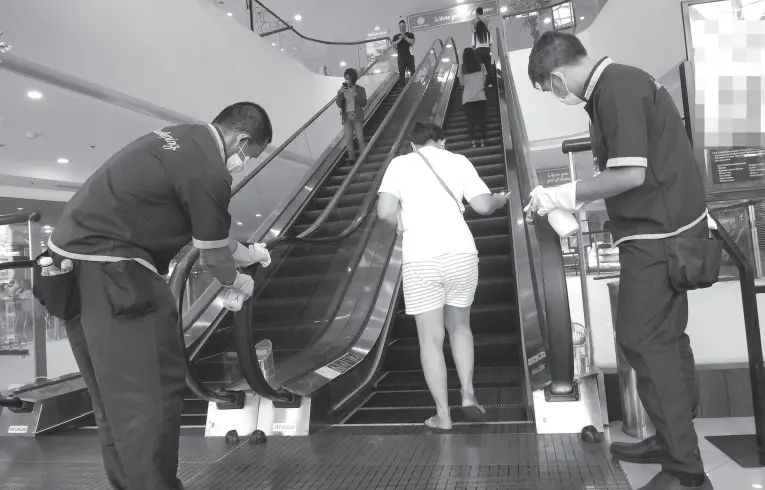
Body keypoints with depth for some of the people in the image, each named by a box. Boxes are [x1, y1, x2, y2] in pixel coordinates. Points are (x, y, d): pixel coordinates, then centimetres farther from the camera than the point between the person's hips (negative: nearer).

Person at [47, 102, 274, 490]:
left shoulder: (184, 138, 13)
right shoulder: (208, 172, -18)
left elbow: (210, 232, 24)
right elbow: (213, 254, -4)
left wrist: (246, 252, 33)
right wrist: (237, 282, 16)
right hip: (107, 268, -11)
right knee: (141, 398, -3)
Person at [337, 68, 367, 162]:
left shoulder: (360, 89, 1)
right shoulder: (341, 91, 6)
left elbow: (364, 103, -7)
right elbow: (339, 104, -4)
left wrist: (355, 95, -20)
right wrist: (341, 93, -18)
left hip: (357, 116, -2)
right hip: (347, 117, 2)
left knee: (360, 137, -2)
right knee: (348, 138, 1)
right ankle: (351, 157, 8)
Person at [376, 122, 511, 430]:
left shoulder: (400, 163, 6)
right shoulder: (458, 160, 10)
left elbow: (385, 211, -7)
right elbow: (483, 206, 3)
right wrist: (501, 199, 25)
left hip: (420, 260, -2)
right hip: (461, 254, 2)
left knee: (430, 338, 8)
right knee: (459, 326, 24)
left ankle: (443, 415, 13)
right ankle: (468, 394, 17)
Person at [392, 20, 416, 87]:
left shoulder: (410, 34, 7)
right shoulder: (396, 36, 11)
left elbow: (412, 42, -9)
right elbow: (393, 44, -4)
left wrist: (405, 37, -14)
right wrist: (400, 39, -13)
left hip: (409, 55, -1)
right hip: (401, 56, 1)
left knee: (412, 70, 0)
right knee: (401, 71, -3)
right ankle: (402, 85, 1)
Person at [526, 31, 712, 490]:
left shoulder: (615, 88, -17)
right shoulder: (620, 81, 13)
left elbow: (631, 174, -24)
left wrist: (564, 194, -15)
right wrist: (577, 201, 15)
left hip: (658, 233, -10)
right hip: (668, 226, 10)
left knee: (643, 339, -5)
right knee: (665, 336, 16)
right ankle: (674, 439, 29)